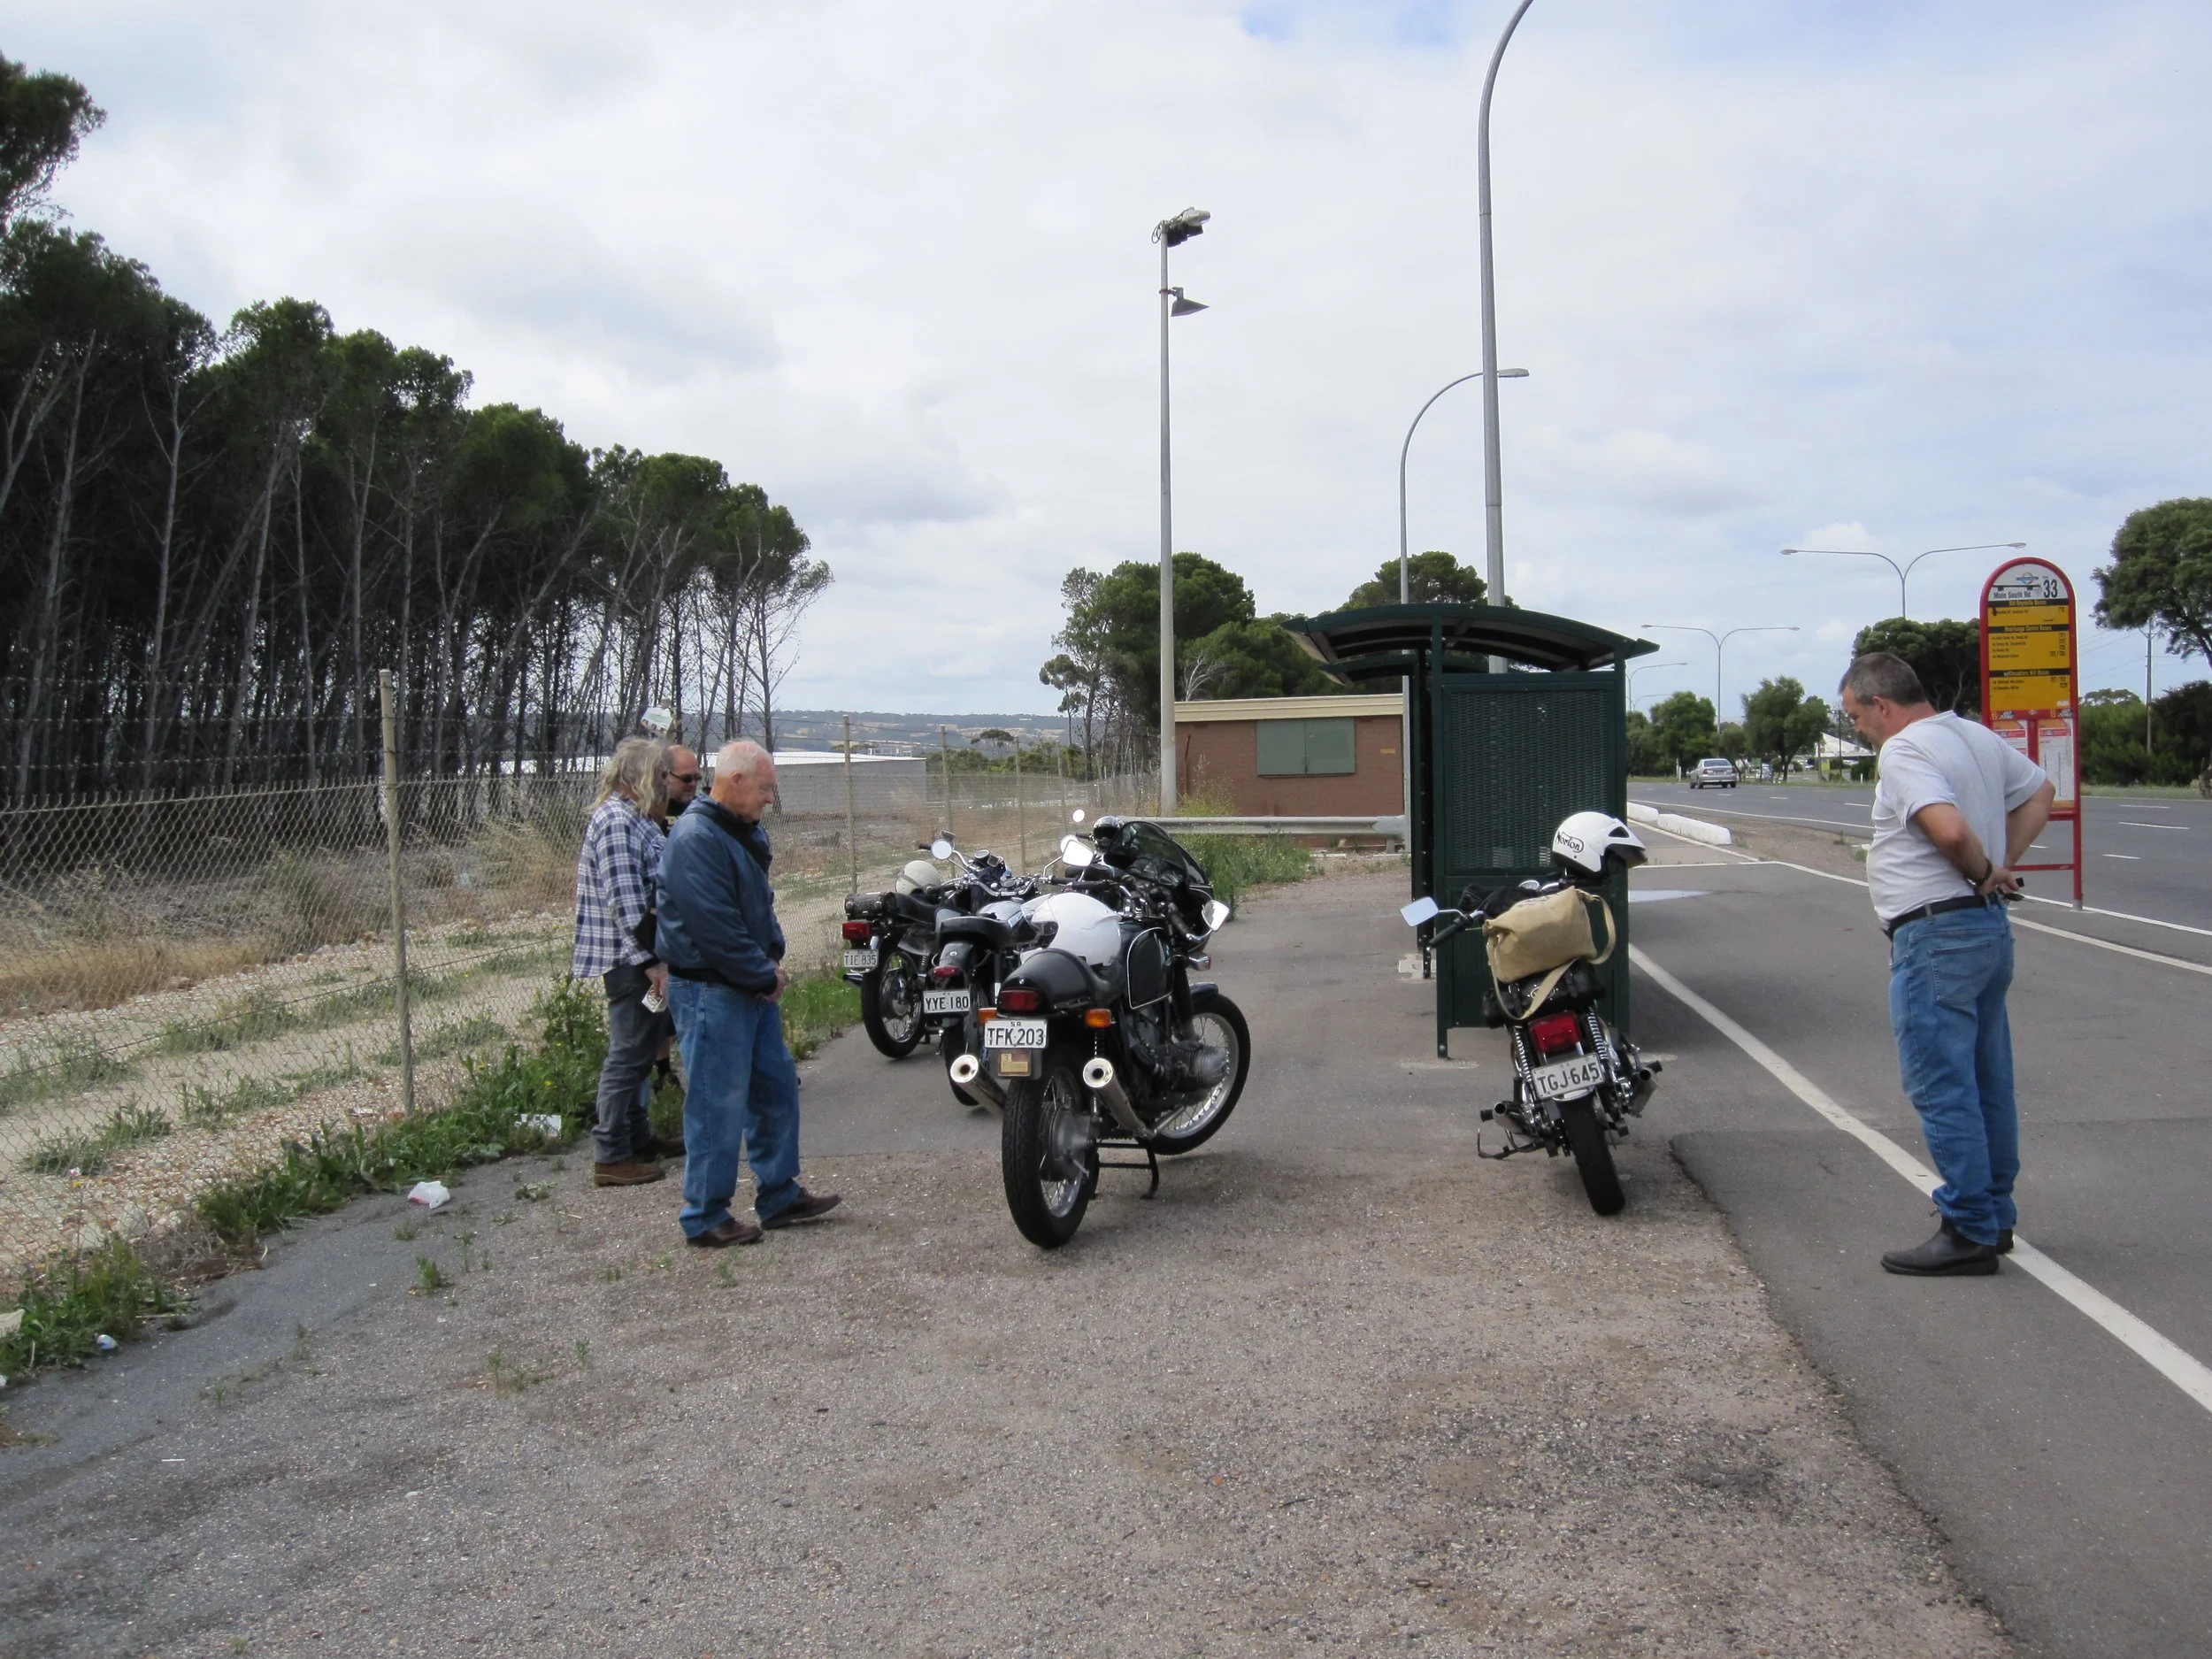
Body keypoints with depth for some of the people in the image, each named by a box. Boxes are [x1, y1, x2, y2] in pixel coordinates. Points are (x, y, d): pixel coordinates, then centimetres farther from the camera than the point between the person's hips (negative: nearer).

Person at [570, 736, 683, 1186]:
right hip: (630, 960, -11)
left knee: (639, 1053, 18)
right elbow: (624, 901, -24)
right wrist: (650, 961, -24)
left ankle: (638, 1138, 29)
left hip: (639, 961, 11)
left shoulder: (634, 819, 16)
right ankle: (611, 1157, -1)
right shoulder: (617, 822, -17)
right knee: (629, 1056, -6)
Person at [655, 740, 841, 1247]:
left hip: (753, 989, 10)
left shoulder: (744, 833, 12)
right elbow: (716, 928, -24)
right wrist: (765, 977, -15)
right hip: (711, 991, -10)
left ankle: (780, 1196, 29)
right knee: (718, 1106, -3)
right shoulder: (696, 839, -20)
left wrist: (773, 959, 5)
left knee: (777, 1088, 16)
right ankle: (705, 1218, 9)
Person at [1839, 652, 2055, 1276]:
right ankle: (1994, 1217, 26)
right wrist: (2002, 864, 13)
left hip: (1936, 936, -10)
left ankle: (1969, 1232, -1)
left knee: (1942, 1089, -5)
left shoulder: (1904, 749, -15)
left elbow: (1948, 828, -29)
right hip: (1991, 927, 10)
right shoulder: (1978, 736, 13)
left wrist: (1982, 871, -10)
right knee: (1987, 1083, 16)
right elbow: (2039, 792, 25)